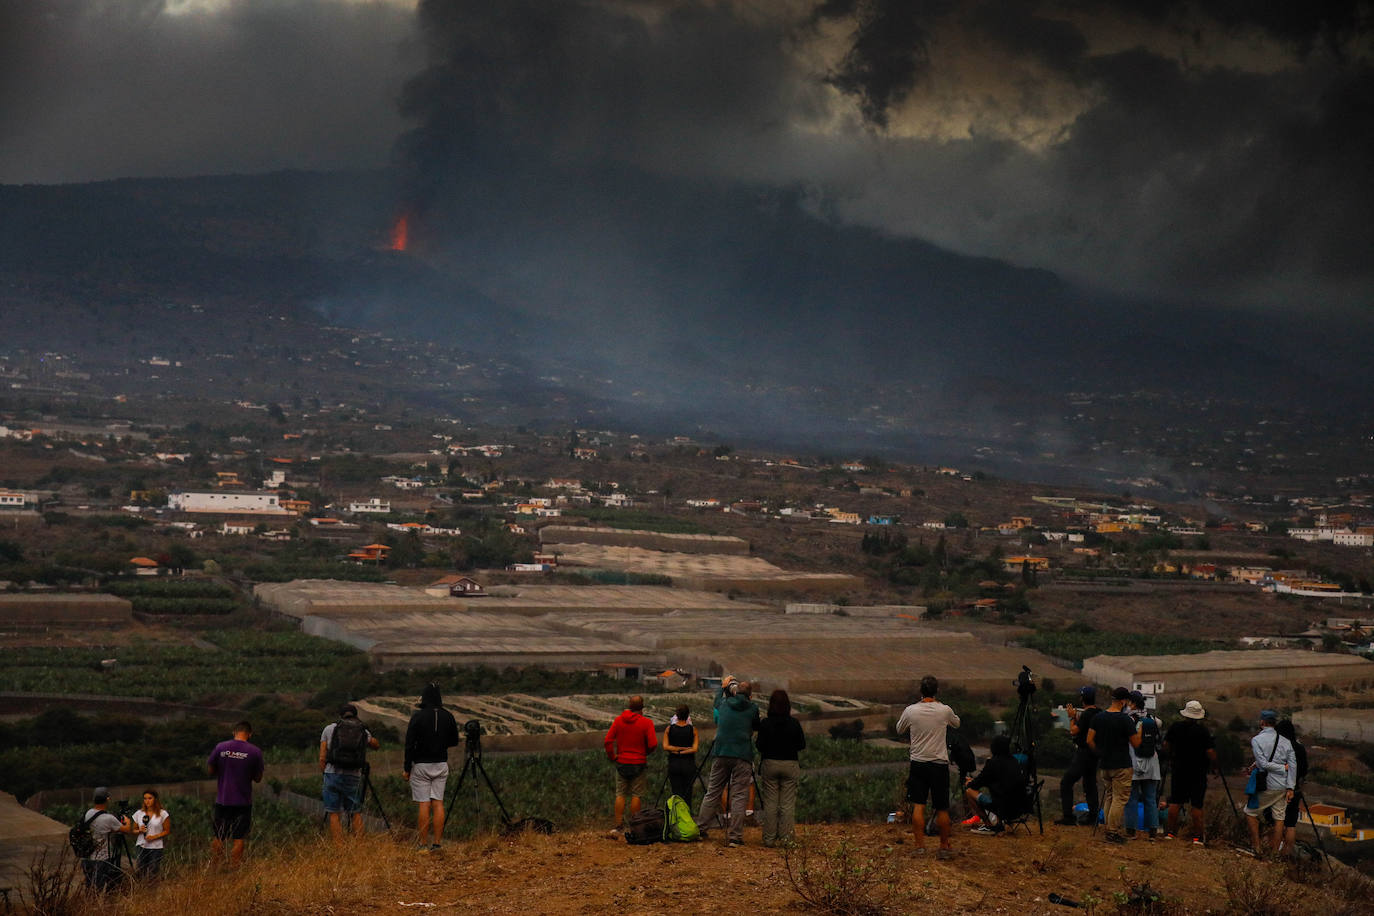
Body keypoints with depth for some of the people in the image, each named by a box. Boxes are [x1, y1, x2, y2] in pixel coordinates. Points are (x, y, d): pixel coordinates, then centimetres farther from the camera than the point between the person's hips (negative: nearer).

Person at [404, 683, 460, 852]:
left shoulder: (418, 716, -11)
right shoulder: (447, 716, 1)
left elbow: (410, 744, -10)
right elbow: (454, 741, 11)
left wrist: (406, 768, -4)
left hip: (421, 765, -3)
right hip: (441, 765, 3)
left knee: (424, 804, -2)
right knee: (438, 803, 5)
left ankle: (423, 844, 0)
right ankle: (437, 843, 3)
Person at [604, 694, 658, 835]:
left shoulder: (618, 720, 2)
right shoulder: (646, 722, -8)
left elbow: (608, 741, -1)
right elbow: (653, 744, -13)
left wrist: (612, 757, 10)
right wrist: (645, 753, 7)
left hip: (621, 762, 3)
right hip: (638, 764, -3)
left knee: (620, 794, 8)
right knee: (636, 795, 3)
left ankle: (618, 825, 3)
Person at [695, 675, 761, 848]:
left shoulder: (724, 704, 10)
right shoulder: (752, 709, 1)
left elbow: (717, 700, 33)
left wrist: (723, 687, 47)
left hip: (721, 753, 3)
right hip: (742, 756, -3)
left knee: (712, 793, 13)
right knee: (739, 796, -2)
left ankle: (700, 829, 16)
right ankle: (735, 837, -6)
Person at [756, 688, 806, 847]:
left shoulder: (765, 723, -8)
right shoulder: (794, 723, -5)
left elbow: (760, 746, -8)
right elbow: (802, 745, 1)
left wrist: (756, 741, 13)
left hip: (769, 764, 0)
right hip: (790, 765, 0)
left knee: (770, 804, 5)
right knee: (788, 803, 5)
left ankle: (769, 838, 6)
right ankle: (785, 838, 4)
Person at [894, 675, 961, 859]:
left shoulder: (911, 711, -6)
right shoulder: (944, 711, -7)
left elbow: (899, 730, 12)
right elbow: (956, 723, 17)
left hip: (918, 764, 1)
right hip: (940, 764, -1)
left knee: (918, 806, 6)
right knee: (942, 809, 7)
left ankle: (920, 846, 4)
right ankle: (944, 847, 14)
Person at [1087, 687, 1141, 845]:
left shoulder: (1098, 717, 3)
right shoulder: (1125, 720, -14)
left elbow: (1090, 740, 2)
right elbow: (1136, 744, -10)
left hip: (1104, 765, 6)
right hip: (1122, 766, -6)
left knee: (1108, 797, 17)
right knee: (1120, 799, -2)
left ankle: (1109, 830, 19)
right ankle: (1112, 833, -5)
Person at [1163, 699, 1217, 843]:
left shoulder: (1175, 727, -3)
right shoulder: (1203, 731, -13)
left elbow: (1166, 745, 6)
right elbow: (1210, 753, -14)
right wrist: (1213, 766, 4)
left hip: (1179, 770, 3)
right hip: (1198, 772, -3)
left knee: (1175, 802, 10)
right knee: (1196, 805, 0)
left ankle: (1171, 832, 13)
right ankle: (1198, 836, 2)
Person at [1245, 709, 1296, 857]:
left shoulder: (1257, 740, -8)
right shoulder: (1286, 741, 5)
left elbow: (1264, 764, -15)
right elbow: (1293, 765, 1)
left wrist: (1284, 768, -5)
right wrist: (1290, 788, 0)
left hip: (1266, 786, -4)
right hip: (1283, 787, 4)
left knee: (1250, 812, 12)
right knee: (1279, 818, 10)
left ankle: (1257, 846, 9)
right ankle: (1276, 852, 12)